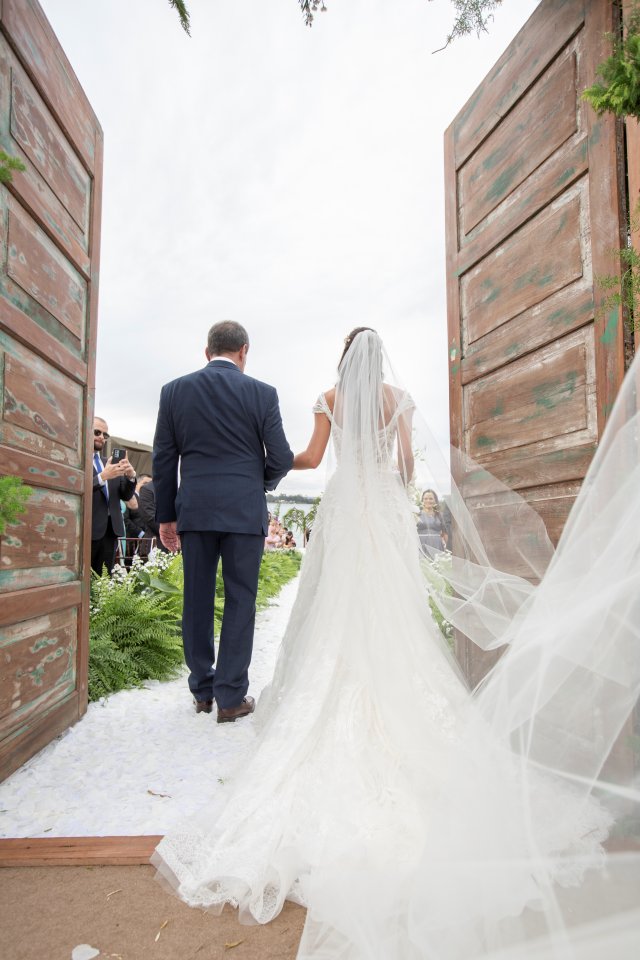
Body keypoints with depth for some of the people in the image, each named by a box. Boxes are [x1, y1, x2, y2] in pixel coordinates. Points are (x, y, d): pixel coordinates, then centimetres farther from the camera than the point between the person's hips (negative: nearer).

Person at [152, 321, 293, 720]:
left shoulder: (175, 390, 5)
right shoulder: (262, 392, -1)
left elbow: (164, 459, 6)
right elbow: (281, 458, -1)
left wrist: (166, 515, 12)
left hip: (194, 509, 3)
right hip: (244, 510, -2)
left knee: (198, 600, 11)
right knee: (240, 601, 5)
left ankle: (203, 691, 22)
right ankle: (231, 697, 11)